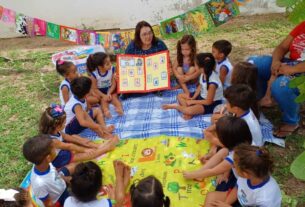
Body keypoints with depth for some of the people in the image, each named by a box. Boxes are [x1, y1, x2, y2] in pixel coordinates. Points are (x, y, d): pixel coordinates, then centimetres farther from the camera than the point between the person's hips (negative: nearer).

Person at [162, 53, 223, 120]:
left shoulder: (212, 83, -34)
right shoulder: (204, 73, -12)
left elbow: (208, 101, -24)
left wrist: (192, 102, -17)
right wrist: (193, 97, -5)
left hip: (212, 103, -9)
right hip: (202, 96, 9)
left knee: (188, 111, -29)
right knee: (180, 96, 7)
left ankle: (176, 106, 0)